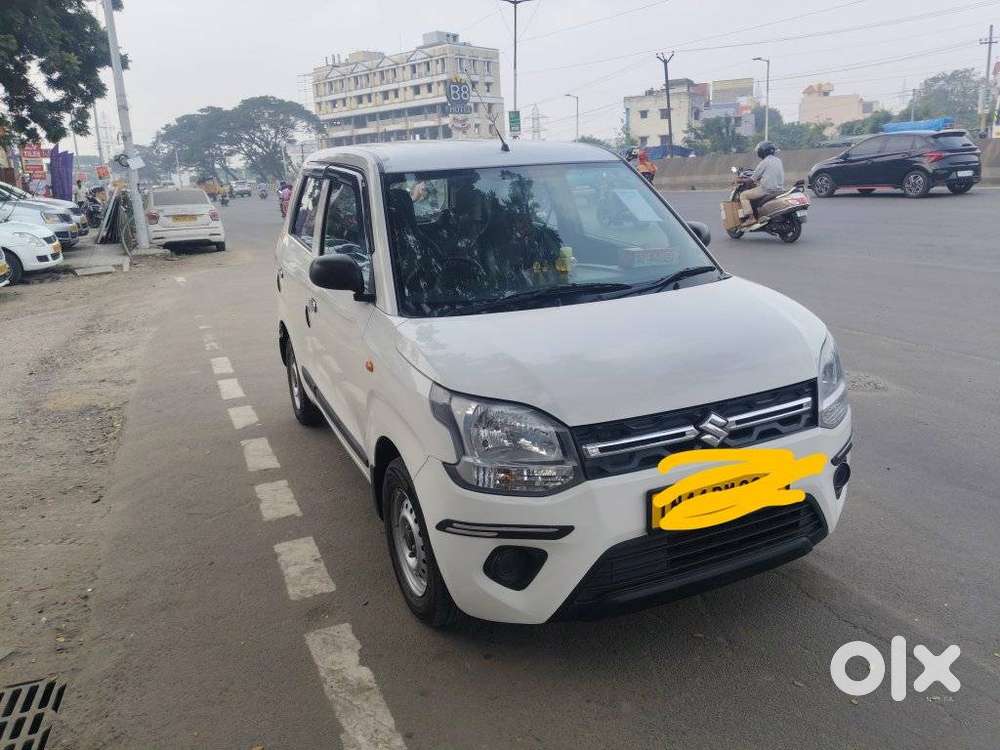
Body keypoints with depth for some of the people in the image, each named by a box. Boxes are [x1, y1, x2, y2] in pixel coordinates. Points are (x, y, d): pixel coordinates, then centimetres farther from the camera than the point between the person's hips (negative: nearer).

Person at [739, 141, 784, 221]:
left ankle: (749, 216, -14)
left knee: (743, 195, -1)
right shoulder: (779, 161, 14)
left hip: (767, 189, -9)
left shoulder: (765, 162, -10)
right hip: (779, 189, 9)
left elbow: (755, 177, -8)